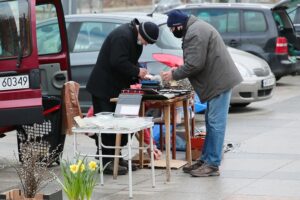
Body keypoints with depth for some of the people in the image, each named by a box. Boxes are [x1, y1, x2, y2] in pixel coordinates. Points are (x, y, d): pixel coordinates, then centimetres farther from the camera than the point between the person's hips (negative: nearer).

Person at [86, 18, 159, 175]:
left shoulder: (134, 37, 9)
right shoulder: (122, 36, -23)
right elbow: (118, 62, -30)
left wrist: (138, 73, 1)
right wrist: (137, 72, -20)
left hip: (116, 87, 10)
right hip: (104, 87, -10)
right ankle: (106, 162, -6)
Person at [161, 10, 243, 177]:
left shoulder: (195, 33, -16)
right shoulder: (197, 27, 19)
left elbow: (194, 65, -21)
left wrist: (174, 75, -9)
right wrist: (177, 73, 17)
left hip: (220, 82, -11)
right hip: (218, 81, 11)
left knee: (215, 124, -9)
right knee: (212, 123, 15)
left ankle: (212, 165, -7)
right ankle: (205, 160, 22)